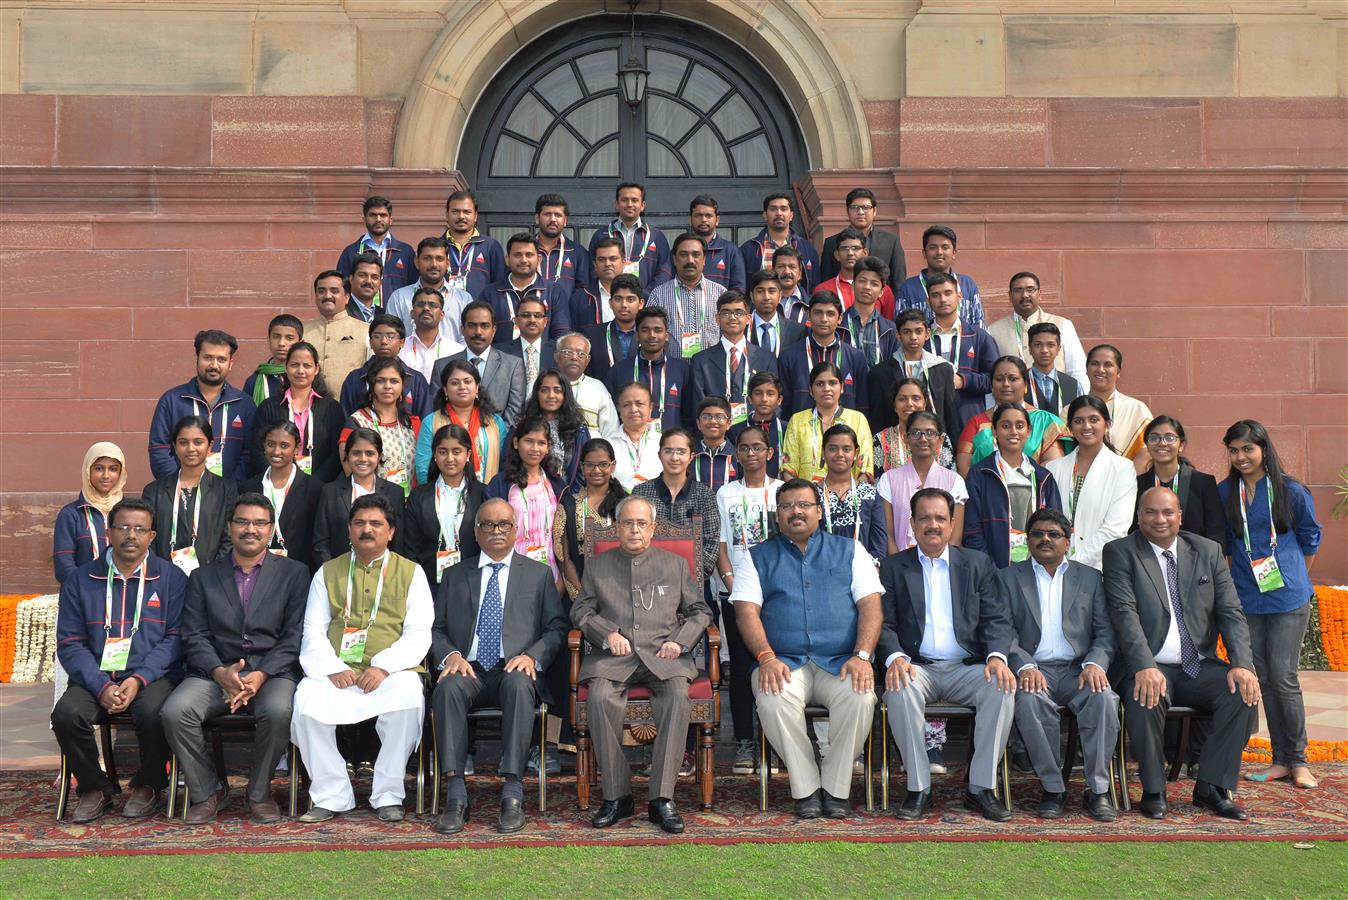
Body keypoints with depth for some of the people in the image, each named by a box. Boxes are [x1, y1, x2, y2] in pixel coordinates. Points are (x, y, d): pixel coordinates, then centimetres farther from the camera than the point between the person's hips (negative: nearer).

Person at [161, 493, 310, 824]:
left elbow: (295, 637, 2)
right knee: (175, 711, -27)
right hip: (215, 673, 2)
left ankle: (259, 791, -7)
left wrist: (261, 675, -14)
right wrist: (220, 672, -13)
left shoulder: (294, 573, 11)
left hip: (272, 672, -2)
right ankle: (207, 790, -4)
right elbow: (194, 637, 7)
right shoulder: (203, 577, 17)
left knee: (279, 711, -34)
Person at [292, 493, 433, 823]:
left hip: (391, 672, -1)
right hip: (337, 673, 2)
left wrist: (384, 666, -13)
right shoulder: (327, 573, 19)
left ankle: (388, 795, -20)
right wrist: (332, 668, -9)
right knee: (307, 697, -30)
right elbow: (313, 632, 11)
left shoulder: (410, 572, 14)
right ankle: (332, 796, -16)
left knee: (408, 694, -35)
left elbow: (418, 634, 4)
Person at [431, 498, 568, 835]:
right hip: (469, 669, 1)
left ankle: (512, 794, -36)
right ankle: (456, 796, -32)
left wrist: (532, 656, -11)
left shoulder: (539, 574, 17)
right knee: (448, 687, -33)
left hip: (515, 670, -1)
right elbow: (436, 628, 14)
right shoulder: (454, 576, 21)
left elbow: (556, 628, 9)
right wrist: (450, 655, -8)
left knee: (518, 685, -37)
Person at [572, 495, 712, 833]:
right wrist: (607, 633, -6)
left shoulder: (675, 564, 20)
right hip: (612, 654, 0)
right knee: (600, 698, -32)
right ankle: (616, 796, -22)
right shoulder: (596, 566, 20)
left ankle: (662, 798, -28)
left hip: (661, 654, 0)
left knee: (677, 695, -33)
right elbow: (581, 611, 13)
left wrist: (680, 641, 0)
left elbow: (700, 611, 18)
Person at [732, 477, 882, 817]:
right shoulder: (758, 557, 17)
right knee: (773, 699, -34)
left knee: (860, 697, -32)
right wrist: (767, 658, -15)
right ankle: (805, 788, -15)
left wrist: (862, 656, -11)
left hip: (841, 662, 0)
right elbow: (746, 611, 3)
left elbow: (870, 604, 6)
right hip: (785, 663, 0)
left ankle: (835, 788, -12)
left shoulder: (848, 550, 17)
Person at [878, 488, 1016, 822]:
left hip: (966, 667, 1)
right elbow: (884, 624, 2)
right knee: (901, 690, -34)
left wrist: (997, 656, -15)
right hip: (917, 667, -1)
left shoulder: (978, 564, 14)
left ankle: (981, 787, -16)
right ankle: (918, 788, -21)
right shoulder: (893, 567, 11)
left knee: (1002, 688, -29)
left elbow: (997, 620, 6)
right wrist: (895, 657, -19)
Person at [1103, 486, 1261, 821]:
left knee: (1243, 693, -23)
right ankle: (1154, 792, -12)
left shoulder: (1208, 551, 11)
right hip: (1148, 668, -3)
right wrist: (1145, 667, -28)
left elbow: (1231, 613, 5)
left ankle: (1212, 787, -8)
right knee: (1145, 698, -34)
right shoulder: (1120, 552, 0)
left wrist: (1242, 665, -12)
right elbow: (1125, 614, -13)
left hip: (1199, 667, 4)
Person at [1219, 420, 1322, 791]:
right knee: (1264, 678, 6)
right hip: (1247, 599, 3)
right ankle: (1281, 760, 14)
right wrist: (1237, 577, 12)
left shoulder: (1291, 491, -3)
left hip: (1288, 597, -3)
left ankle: (1298, 760, 8)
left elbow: (1310, 540, 9)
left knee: (1283, 677, -6)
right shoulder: (1223, 493, 4)